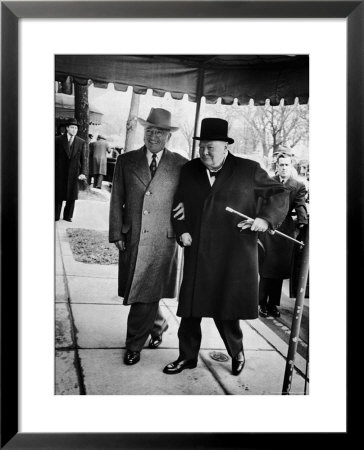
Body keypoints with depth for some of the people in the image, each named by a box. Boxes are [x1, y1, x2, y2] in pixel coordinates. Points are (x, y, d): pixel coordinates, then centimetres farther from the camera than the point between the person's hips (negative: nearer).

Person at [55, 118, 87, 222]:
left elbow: (83, 159, 4)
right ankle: (56, 216, 14)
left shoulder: (81, 142, 5)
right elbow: (54, 156, 4)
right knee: (58, 195, 3)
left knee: (72, 196, 6)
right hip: (60, 173, -1)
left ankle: (68, 216, 20)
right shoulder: (58, 140, 2)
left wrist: (82, 173, -5)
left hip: (74, 174, 1)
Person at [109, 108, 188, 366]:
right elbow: (117, 200, 7)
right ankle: (158, 325, 40)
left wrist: (187, 206, -10)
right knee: (137, 293, 13)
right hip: (131, 238, 3)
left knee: (147, 294, 0)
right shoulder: (126, 161, 8)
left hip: (162, 240, -2)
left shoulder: (182, 165, 2)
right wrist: (116, 234, 1)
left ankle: (134, 345, 17)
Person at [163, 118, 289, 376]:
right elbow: (179, 203, 18)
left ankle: (237, 352, 34)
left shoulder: (248, 170, -1)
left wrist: (266, 218, -11)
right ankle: (188, 356, 29)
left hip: (233, 257, -3)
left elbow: (279, 193, 6)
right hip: (198, 255, 3)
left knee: (226, 311, 6)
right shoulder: (189, 170, 9)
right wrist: (181, 230, 2)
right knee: (190, 309, 8)